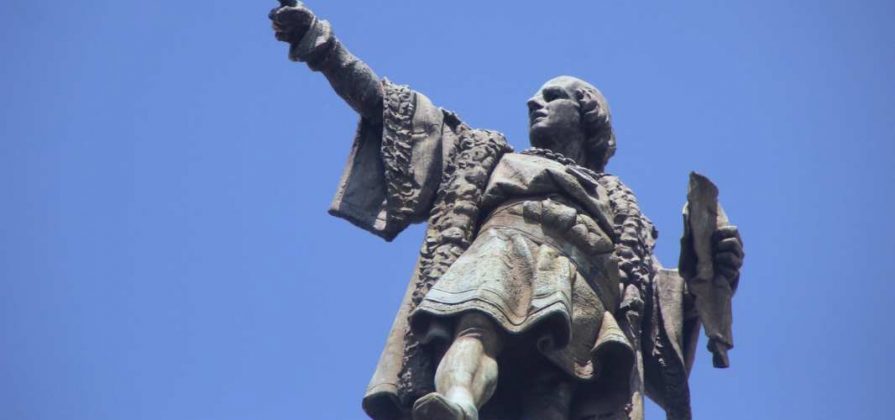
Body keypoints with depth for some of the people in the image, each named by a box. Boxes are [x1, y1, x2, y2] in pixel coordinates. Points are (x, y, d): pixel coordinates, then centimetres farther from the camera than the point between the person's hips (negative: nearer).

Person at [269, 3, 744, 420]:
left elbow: (654, 294, 26)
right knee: (476, 324, -38)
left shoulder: (618, 203, 38)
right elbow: (386, 107, 33)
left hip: (583, 282, 0)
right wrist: (321, 45, 26)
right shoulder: (492, 156, 38)